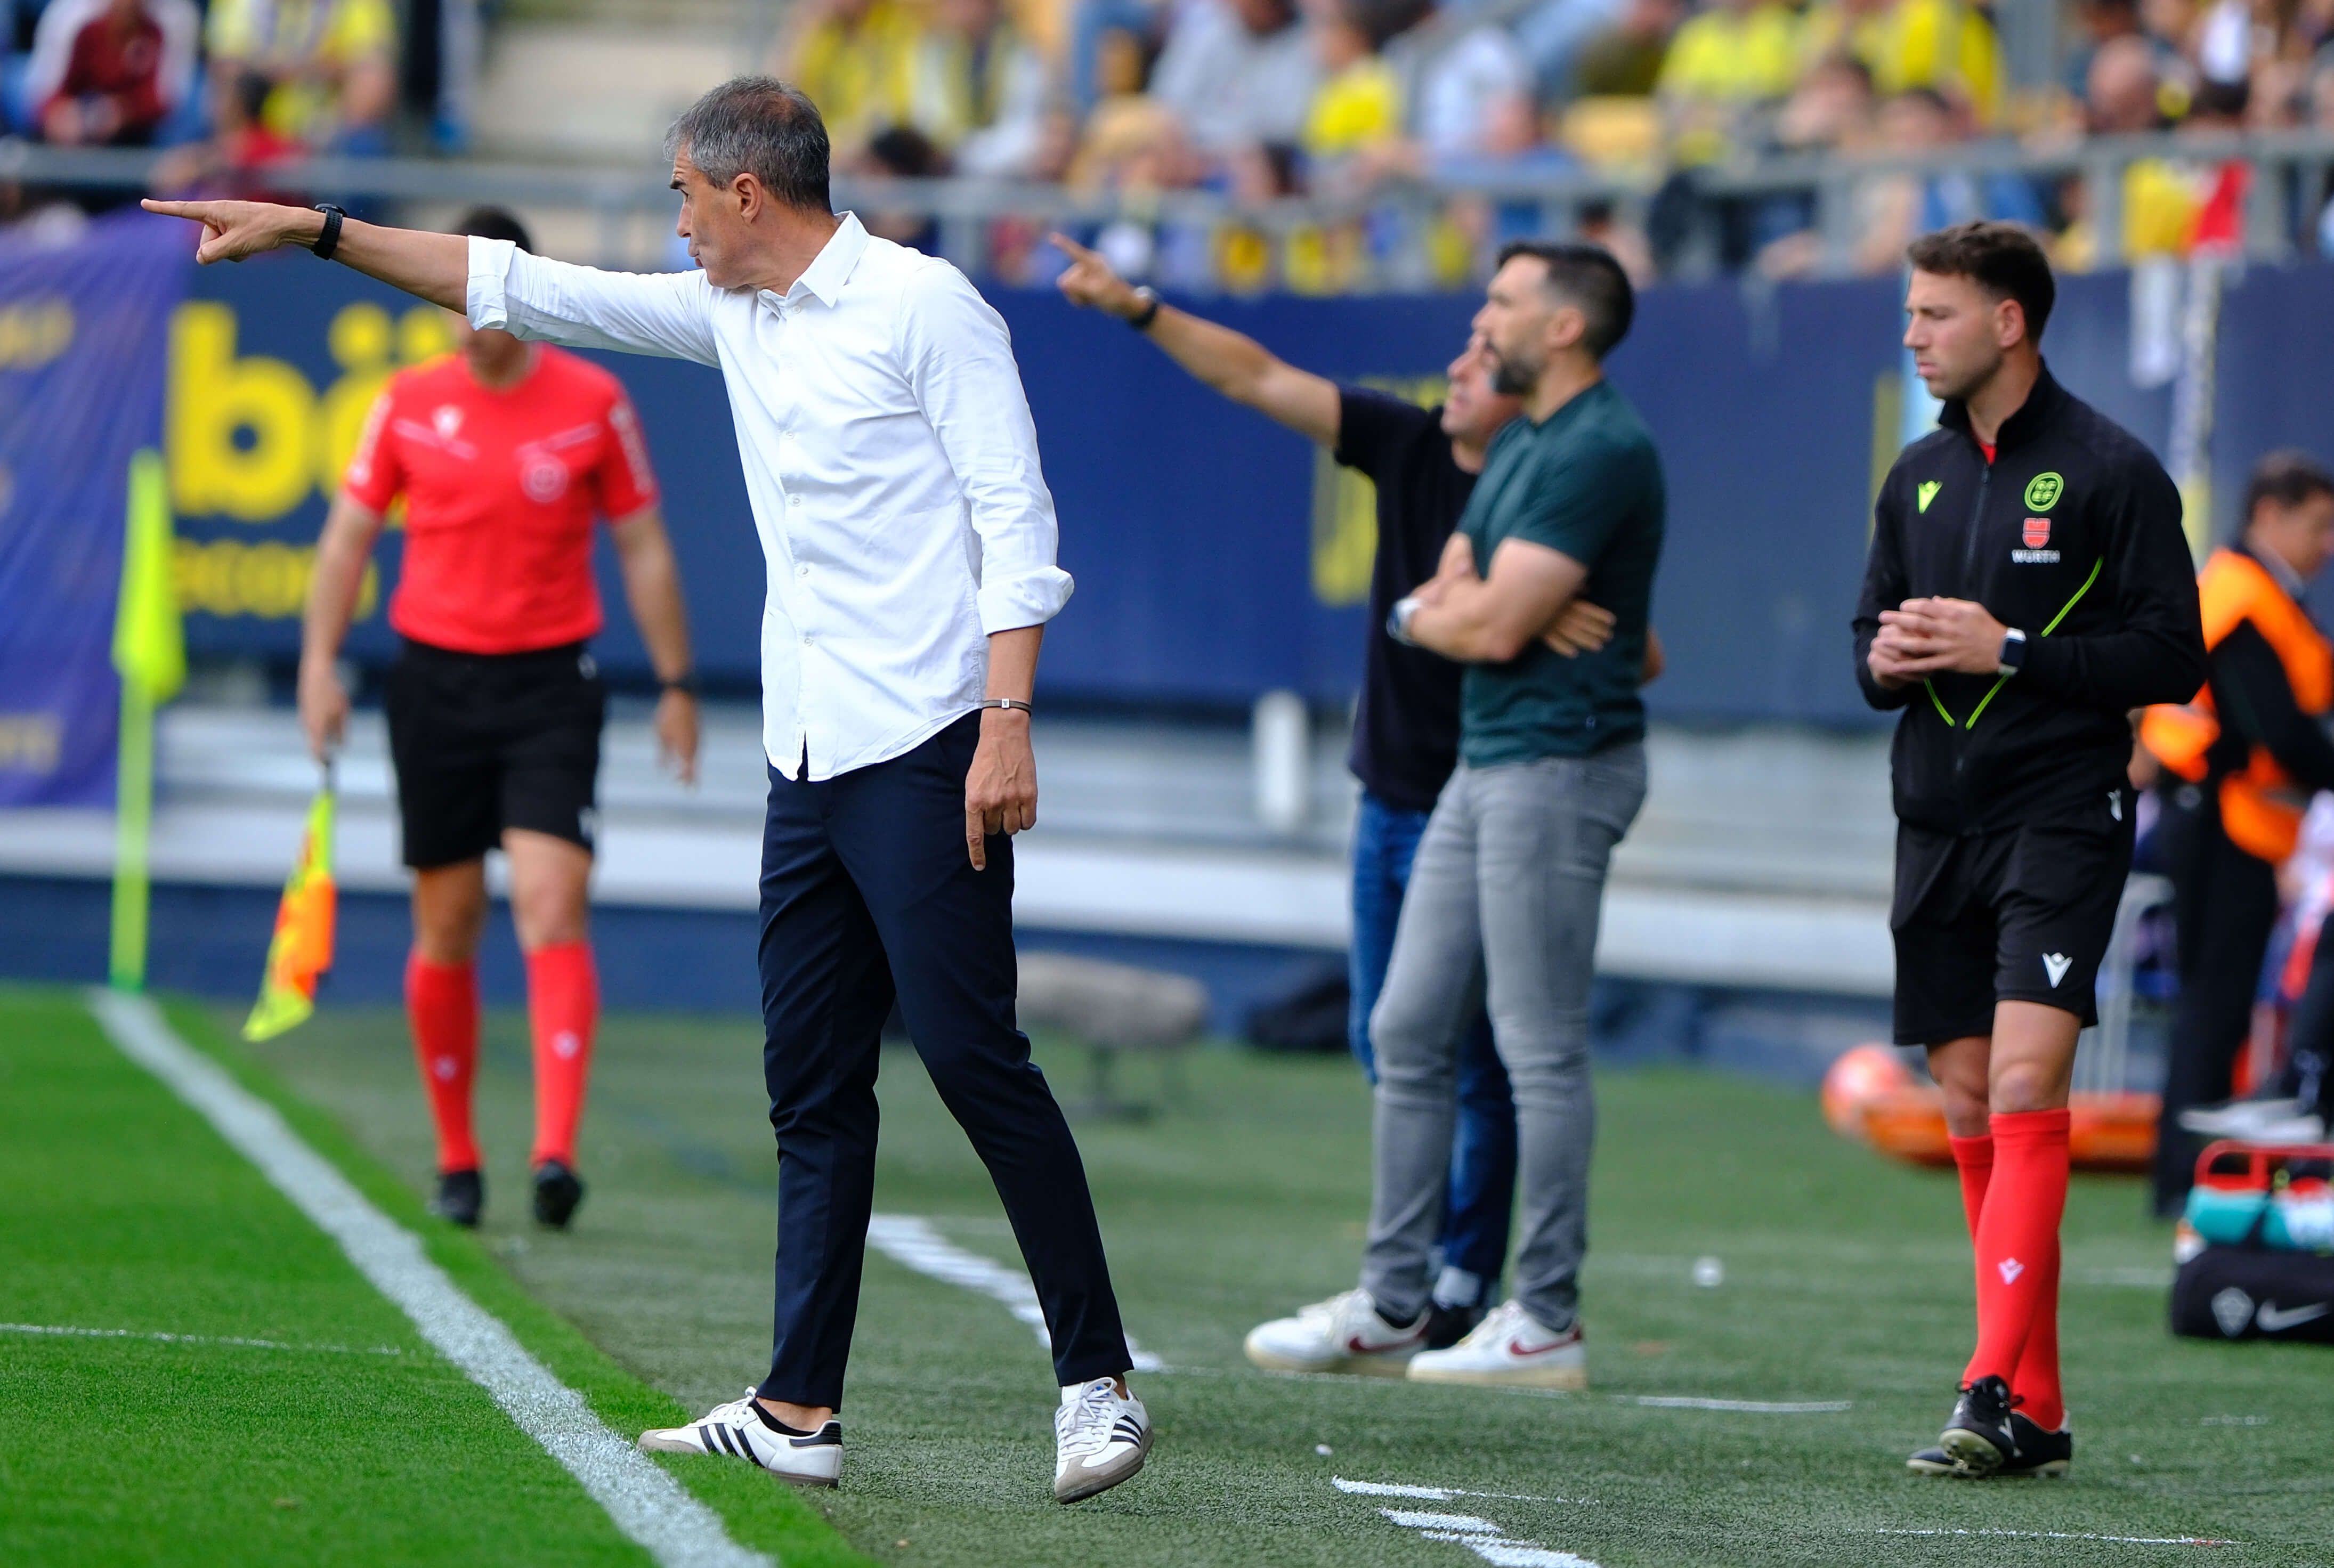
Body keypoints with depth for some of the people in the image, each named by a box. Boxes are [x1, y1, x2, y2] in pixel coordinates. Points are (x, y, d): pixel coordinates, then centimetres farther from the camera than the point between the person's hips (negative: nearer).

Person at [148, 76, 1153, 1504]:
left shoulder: (923, 305, -7)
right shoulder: (734, 316, 16)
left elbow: (1016, 516, -11)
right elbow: (524, 289, 22)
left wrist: (1009, 717, -20)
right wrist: (313, 231, 21)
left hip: (925, 754, -8)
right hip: (810, 766, 8)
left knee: (975, 1055, -12)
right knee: (813, 1084, 6)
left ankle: (1099, 1383, -9)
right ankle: (800, 1413, 8)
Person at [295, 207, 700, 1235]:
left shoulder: (593, 402, 0)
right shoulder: (408, 404, 3)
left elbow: (642, 546, 6)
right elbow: (349, 535, 9)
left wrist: (676, 684, 5)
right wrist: (321, 661, -2)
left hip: (551, 684, -2)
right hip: (436, 677, 2)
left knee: (552, 909, -16)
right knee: (446, 928, 5)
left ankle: (556, 1153, -24)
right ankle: (457, 1159, 18)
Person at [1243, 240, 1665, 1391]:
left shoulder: (1601, 452, -15)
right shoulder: (1519, 444, 18)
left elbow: (1493, 625, -19)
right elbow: (1451, 595, 17)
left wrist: (1424, 613, 2)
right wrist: (1458, 608, -6)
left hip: (1558, 765, -10)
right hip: (1486, 764, 10)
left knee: (1540, 1049, -6)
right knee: (1409, 1034, 10)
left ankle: (1548, 1322, -1)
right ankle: (1391, 1307, 14)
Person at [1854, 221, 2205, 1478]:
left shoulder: (2109, 470, -5)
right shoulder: (1919, 477, 15)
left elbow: (2171, 656, -9)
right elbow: (1873, 633, 24)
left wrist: (2008, 651, -16)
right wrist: (1888, 659, 0)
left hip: (2060, 818, -7)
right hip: (1938, 820, 7)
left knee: (2025, 1089, -17)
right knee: (1971, 1109, 4)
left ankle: (1997, 1396, -22)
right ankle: (2038, 1411, 9)